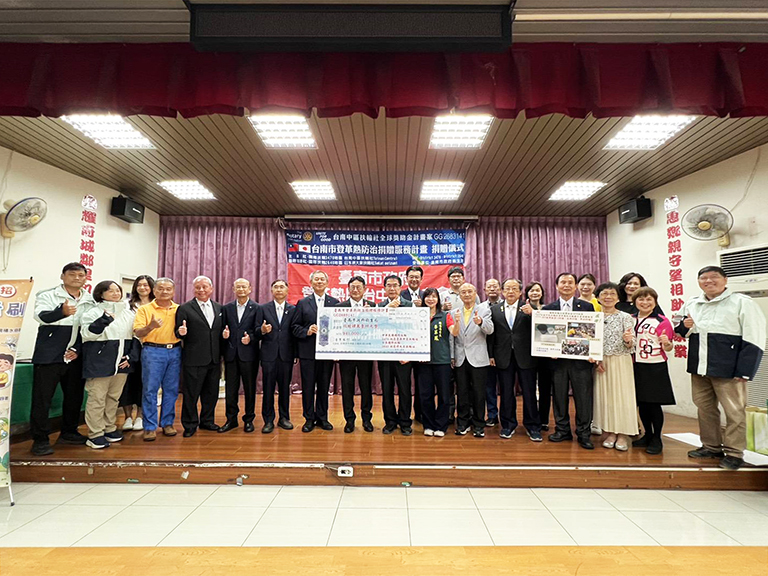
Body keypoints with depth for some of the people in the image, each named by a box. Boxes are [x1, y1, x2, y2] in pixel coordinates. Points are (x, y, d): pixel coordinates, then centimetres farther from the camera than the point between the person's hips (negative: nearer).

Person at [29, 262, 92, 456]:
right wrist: (62, 312, -41)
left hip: (76, 357, 4)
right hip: (49, 356, -4)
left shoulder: (90, 300, 9)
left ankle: (68, 432, 27)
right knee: (42, 398, -1)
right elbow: (41, 316, -21)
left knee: (75, 396, 12)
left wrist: (79, 349, -3)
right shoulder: (47, 295, -2)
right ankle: (40, 439, 10)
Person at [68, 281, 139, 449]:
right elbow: (86, 333, -13)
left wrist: (131, 357, 2)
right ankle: (95, 434, 6)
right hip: (99, 361, -5)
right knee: (97, 398, -3)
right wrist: (104, 320, -24)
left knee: (114, 397, 14)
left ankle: (109, 428, 27)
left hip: (121, 362, 5)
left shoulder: (129, 312, 11)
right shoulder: (93, 311, -3)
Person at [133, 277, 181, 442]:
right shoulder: (144, 309, 1)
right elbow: (138, 333, -7)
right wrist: (151, 326, -25)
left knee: (171, 390, 8)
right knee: (150, 389, -1)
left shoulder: (179, 309, 9)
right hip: (152, 351, -2)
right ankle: (150, 426, 9)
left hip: (175, 351, 3)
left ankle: (167, 422, 20)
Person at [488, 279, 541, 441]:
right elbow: (491, 333, 4)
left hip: (525, 356, -1)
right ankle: (508, 425, 25)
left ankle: (532, 426, 20)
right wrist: (491, 355, 0)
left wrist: (532, 313, -26)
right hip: (504, 357, 1)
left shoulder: (528, 308, 1)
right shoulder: (494, 309, 5)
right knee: (506, 393, 11)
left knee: (529, 393, 5)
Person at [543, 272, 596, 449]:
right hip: (557, 359, 1)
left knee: (583, 397, 4)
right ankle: (562, 430, 23)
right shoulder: (547, 308, 6)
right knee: (559, 396, 9)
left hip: (580, 359, -1)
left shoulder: (587, 306, 4)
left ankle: (583, 433, 17)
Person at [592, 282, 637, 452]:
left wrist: (628, 340, -27)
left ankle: (622, 435, 15)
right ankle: (610, 433, 19)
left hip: (621, 361, -2)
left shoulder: (625, 317, -2)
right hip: (601, 362, 2)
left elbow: (631, 345, -5)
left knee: (622, 395, 2)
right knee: (604, 395, 6)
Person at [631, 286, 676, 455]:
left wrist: (667, 343, -29)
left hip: (655, 367, -5)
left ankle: (657, 439, 17)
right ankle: (647, 435, 28)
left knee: (654, 403, 1)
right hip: (637, 366, 5)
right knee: (642, 403, 12)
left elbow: (668, 348, -9)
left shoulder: (662, 321, -6)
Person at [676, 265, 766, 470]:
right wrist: (684, 326, -1)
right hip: (699, 368, 6)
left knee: (734, 411, 2)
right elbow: (680, 331, 24)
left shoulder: (742, 303, -5)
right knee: (705, 408, 14)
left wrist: (745, 371, -15)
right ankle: (711, 446, 28)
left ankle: (734, 452, 15)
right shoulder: (691, 304, 11)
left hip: (728, 369, -5)